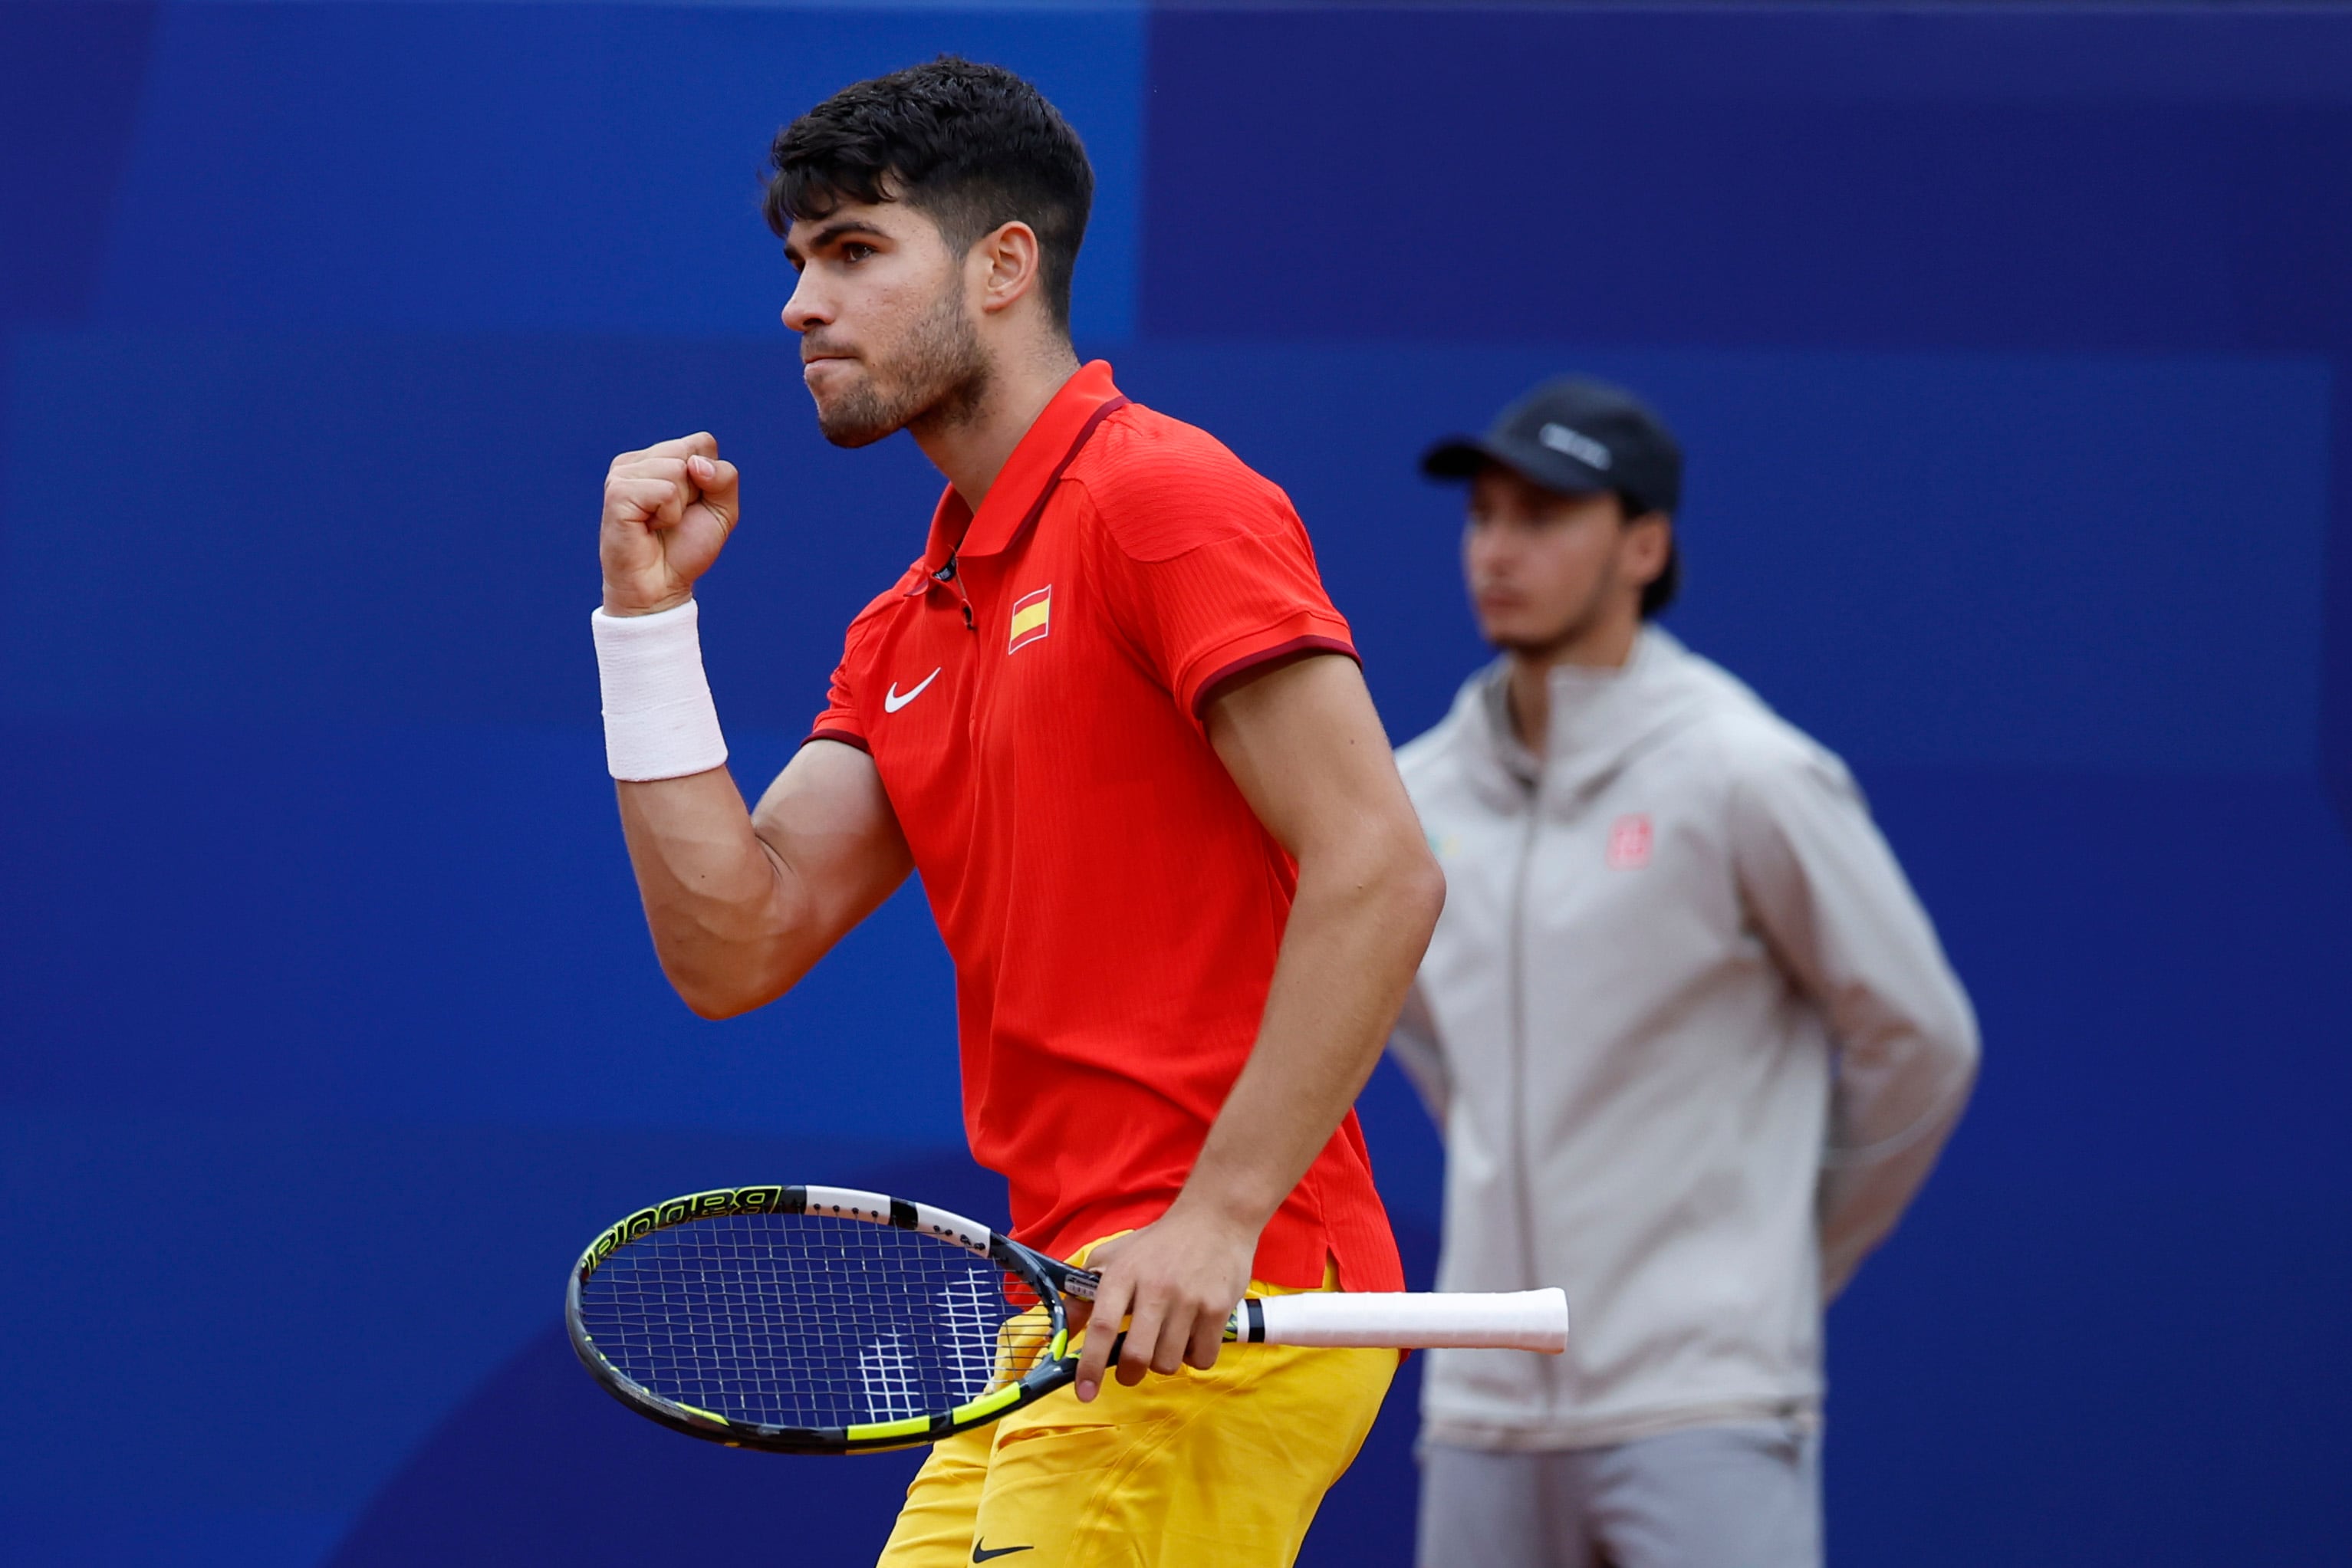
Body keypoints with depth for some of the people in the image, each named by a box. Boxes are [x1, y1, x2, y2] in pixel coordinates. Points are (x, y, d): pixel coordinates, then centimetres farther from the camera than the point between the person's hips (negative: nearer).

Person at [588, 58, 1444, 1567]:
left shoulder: (1162, 503, -8)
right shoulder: (908, 630, 19)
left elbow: (1378, 873, -17)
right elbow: (735, 951, 12)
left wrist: (1217, 1218, -22)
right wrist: (649, 611, 7)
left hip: (1212, 1314, -9)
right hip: (1073, 1322, 9)